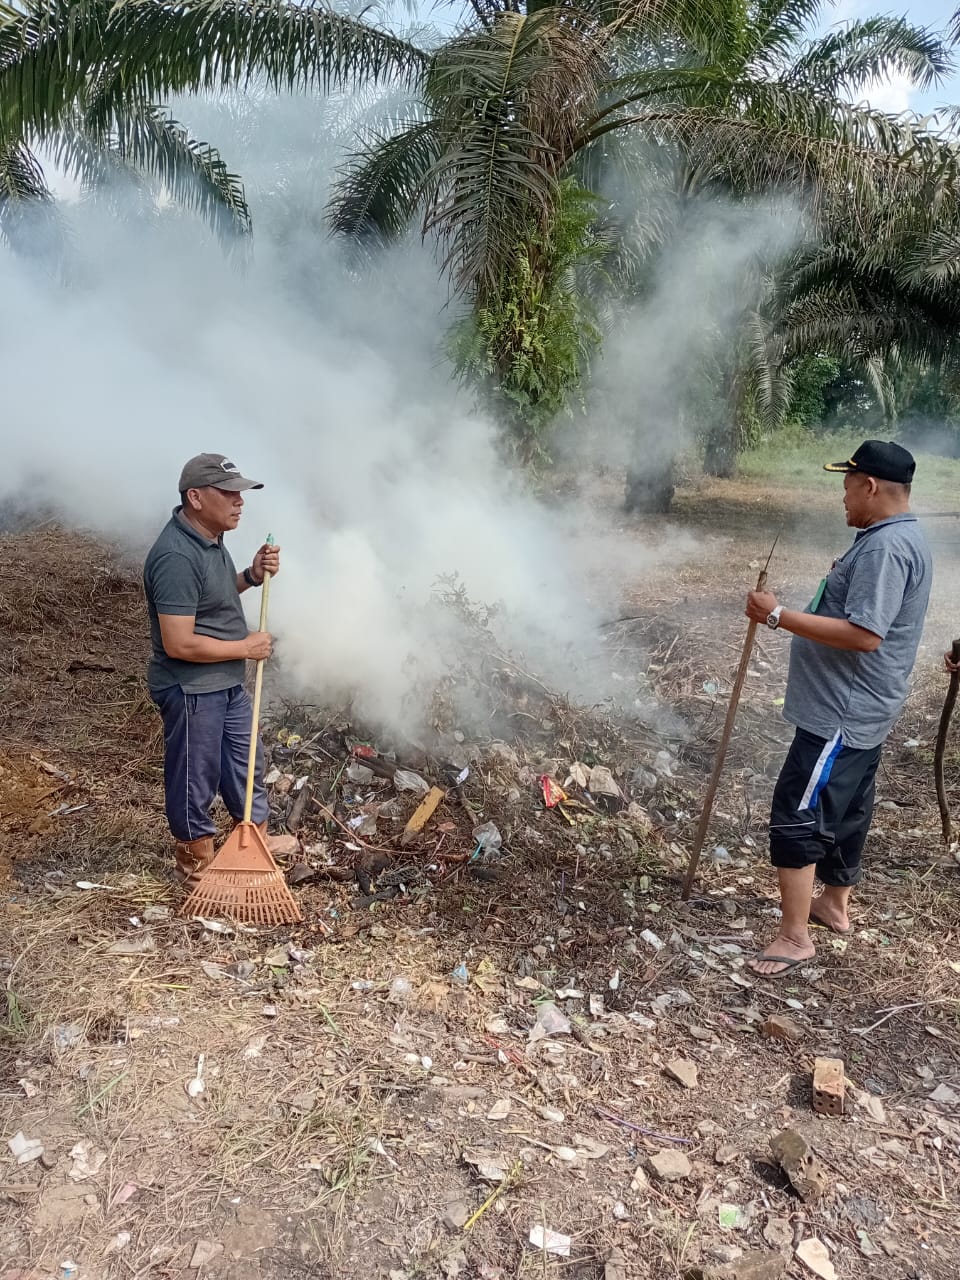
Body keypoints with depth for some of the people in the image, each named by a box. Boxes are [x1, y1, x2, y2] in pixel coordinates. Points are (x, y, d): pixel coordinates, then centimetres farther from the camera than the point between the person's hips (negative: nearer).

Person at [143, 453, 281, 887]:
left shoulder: (208, 537, 3)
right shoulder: (176, 557, -27)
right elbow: (180, 644, -28)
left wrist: (251, 576, 3)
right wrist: (246, 647, -17)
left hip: (227, 684, 10)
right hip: (191, 690, -10)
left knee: (247, 769, 22)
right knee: (195, 784, 9)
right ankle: (197, 872, 28)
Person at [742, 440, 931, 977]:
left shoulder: (885, 546, -22)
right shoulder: (899, 536, 12)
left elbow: (864, 634, -31)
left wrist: (778, 615, -28)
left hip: (843, 712, -11)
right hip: (860, 707, 11)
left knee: (796, 815, -6)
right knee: (843, 808, 21)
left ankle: (795, 935, 2)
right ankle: (835, 905, 37)